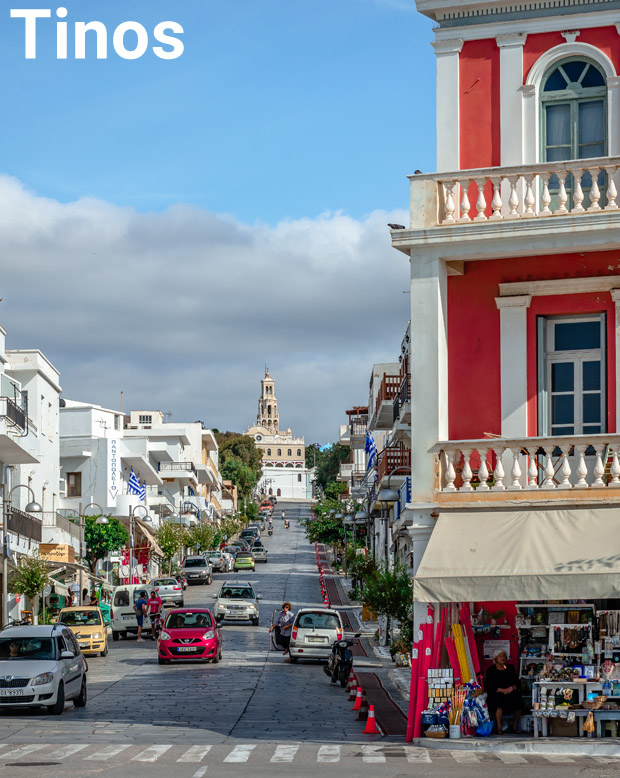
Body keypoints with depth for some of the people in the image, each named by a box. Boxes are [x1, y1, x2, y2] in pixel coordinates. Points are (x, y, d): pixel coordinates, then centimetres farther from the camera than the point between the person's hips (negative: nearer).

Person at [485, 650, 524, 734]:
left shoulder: (510, 668, 19)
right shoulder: (491, 670, 7)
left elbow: (517, 682, 12)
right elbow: (489, 686, -4)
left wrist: (512, 688, -11)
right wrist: (502, 690, -17)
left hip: (511, 692, 3)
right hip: (496, 694, -3)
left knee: (517, 697, -29)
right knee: (499, 699, -37)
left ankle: (515, 724, -15)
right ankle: (498, 726, -30)